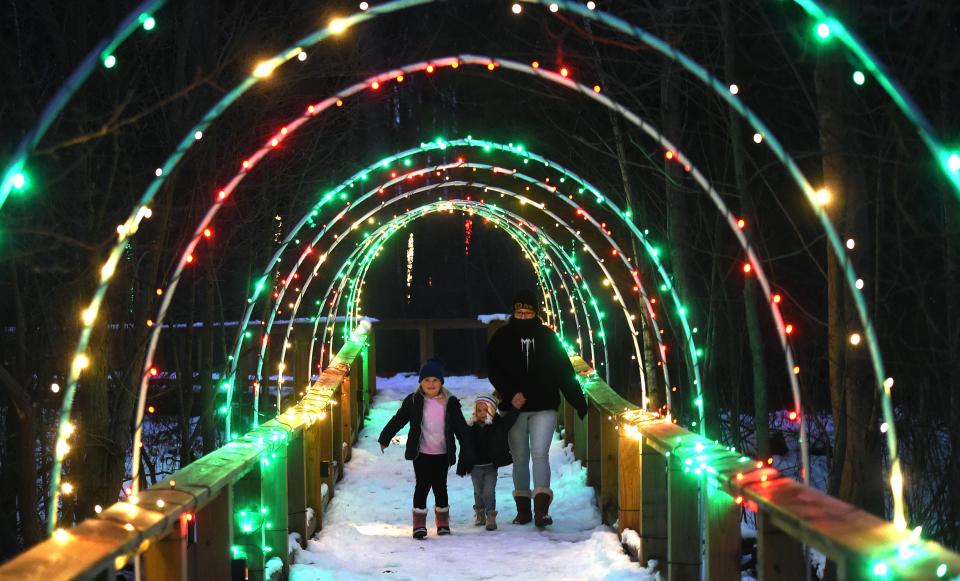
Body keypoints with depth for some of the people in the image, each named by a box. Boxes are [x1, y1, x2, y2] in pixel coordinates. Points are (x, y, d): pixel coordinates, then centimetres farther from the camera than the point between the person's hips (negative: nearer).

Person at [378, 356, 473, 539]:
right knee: (422, 486, -5)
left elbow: (461, 428, 3)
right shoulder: (413, 401, -3)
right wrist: (384, 439, 10)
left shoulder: (450, 403, -1)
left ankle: (443, 522, 22)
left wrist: (467, 450, 2)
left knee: (440, 486, 7)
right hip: (421, 453, -1)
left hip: (442, 454, 1)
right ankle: (419, 523, 2)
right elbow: (397, 420, 7)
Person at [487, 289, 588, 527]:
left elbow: (565, 373, 4)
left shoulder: (547, 337, 3)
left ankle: (541, 509, -18)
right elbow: (493, 371, -2)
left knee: (540, 454, -13)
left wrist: (579, 403, 0)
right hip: (514, 408, 1)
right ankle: (523, 509, 16)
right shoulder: (502, 338, 2)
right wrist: (510, 394, -18)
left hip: (544, 408, -1)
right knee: (520, 459, 8)